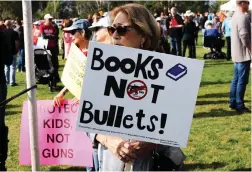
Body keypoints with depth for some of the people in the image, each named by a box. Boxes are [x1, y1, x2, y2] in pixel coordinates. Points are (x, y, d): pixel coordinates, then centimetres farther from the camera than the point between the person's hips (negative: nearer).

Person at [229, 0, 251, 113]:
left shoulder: (235, 16, 13)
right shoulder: (243, 17, -18)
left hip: (237, 53, 10)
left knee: (236, 78, 14)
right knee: (242, 80, -4)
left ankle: (233, 102, 20)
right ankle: (239, 105, 0)